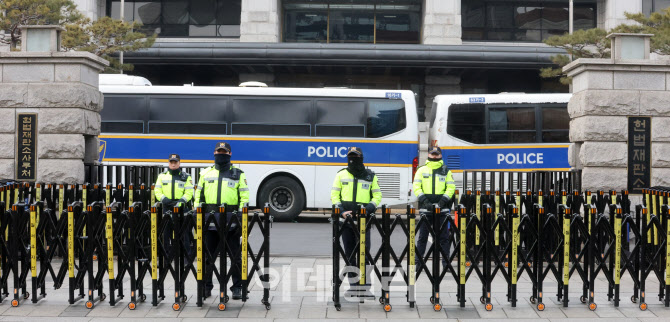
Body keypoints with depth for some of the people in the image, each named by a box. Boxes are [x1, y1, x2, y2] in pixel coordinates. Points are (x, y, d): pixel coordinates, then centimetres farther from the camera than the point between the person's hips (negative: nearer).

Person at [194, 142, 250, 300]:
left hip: (231, 220, -2)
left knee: (235, 256, 1)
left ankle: (237, 287, 8)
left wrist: (241, 216, -6)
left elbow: (244, 197, 5)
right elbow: (198, 196, 15)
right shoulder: (206, 173, 14)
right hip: (210, 220, 2)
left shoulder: (238, 174, 8)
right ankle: (206, 286, 15)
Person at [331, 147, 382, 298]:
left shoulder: (370, 176, 8)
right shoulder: (341, 175, 10)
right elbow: (334, 195, 8)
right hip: (346, 218, 2)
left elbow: (377, 196, 9)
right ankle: (353, 286, 13)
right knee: (349, 253, 6)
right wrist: (341, 211, -7)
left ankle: (365, 287, -6)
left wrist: (369, 209, -9)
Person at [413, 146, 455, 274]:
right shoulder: (422, 170, 9)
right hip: (425, 208, 0)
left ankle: (446, 262, 3)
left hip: (441, 208, 0)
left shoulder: (446, 171, 11)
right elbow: (416, 187, 1)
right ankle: (418, 262, 6)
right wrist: (424, 200, -13)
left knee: (443, 236, 0)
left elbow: (451, 187, 4)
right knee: (422, 236, 2)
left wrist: (443, 201, -11)